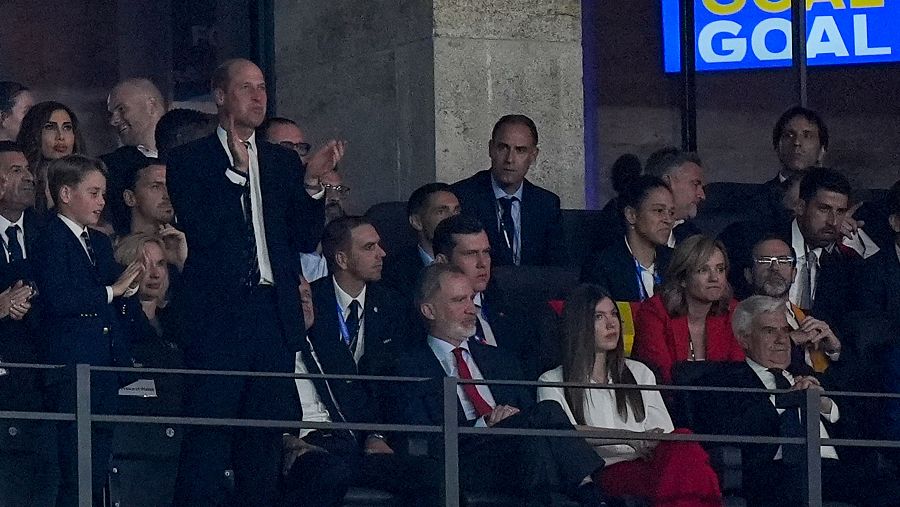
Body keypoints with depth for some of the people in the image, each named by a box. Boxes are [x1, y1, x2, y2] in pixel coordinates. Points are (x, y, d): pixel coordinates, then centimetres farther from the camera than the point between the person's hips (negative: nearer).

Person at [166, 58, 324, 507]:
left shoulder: (283, 162, 17)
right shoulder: (189, 160, 4)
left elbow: (306, 238, 11)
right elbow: (199, 229, -10)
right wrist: (234, 170, -10)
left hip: (274, 313, 5)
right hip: (217, 314, -4)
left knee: (265, 436, 6)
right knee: (208, 436, -7)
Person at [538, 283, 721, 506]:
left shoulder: (639, 373, 29)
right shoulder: (552, 383, 15)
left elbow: (664, 432, 18)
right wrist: (631, 438, -17)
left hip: (647, 464, 4)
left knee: (683, 445, -35)